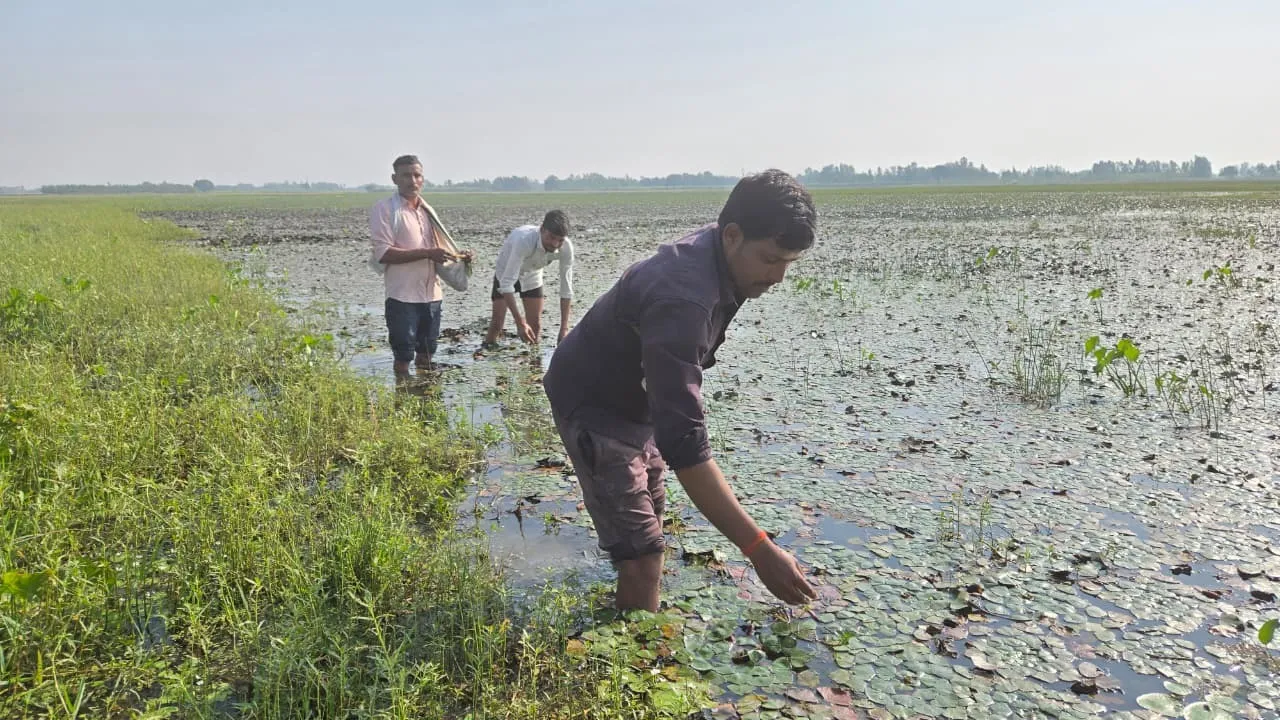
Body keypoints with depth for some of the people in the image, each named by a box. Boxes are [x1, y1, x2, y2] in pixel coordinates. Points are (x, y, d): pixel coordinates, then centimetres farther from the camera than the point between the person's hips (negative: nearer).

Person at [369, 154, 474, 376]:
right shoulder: (384, 209, -7)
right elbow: (383, 253, -16)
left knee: (426, 353, 16)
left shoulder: (427, 210, 14)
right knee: (403, 357, -1)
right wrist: (426, 253, -22)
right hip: (403, 296, -6)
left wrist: (458, 255, 2)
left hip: (432, 294, 6)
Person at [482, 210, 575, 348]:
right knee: (497, 322, -4)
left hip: (532, 276, 3)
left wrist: (564, 327, -30)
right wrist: (519, 322, -49)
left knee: (536, 324, 0)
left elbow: (566, 288, -24)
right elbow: (507, 283, -44)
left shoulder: (566, 247, -32)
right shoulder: (524, 240, -44)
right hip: (506, 273, -3)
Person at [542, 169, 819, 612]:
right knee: (644, 557, -15)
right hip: (594, 407, -10)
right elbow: (683, 442, -44)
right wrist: (758, 548, -45)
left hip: (636, 400, 10)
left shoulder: (715, 257, -9)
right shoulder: (682, 300, -39)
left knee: (648, 517, 24)